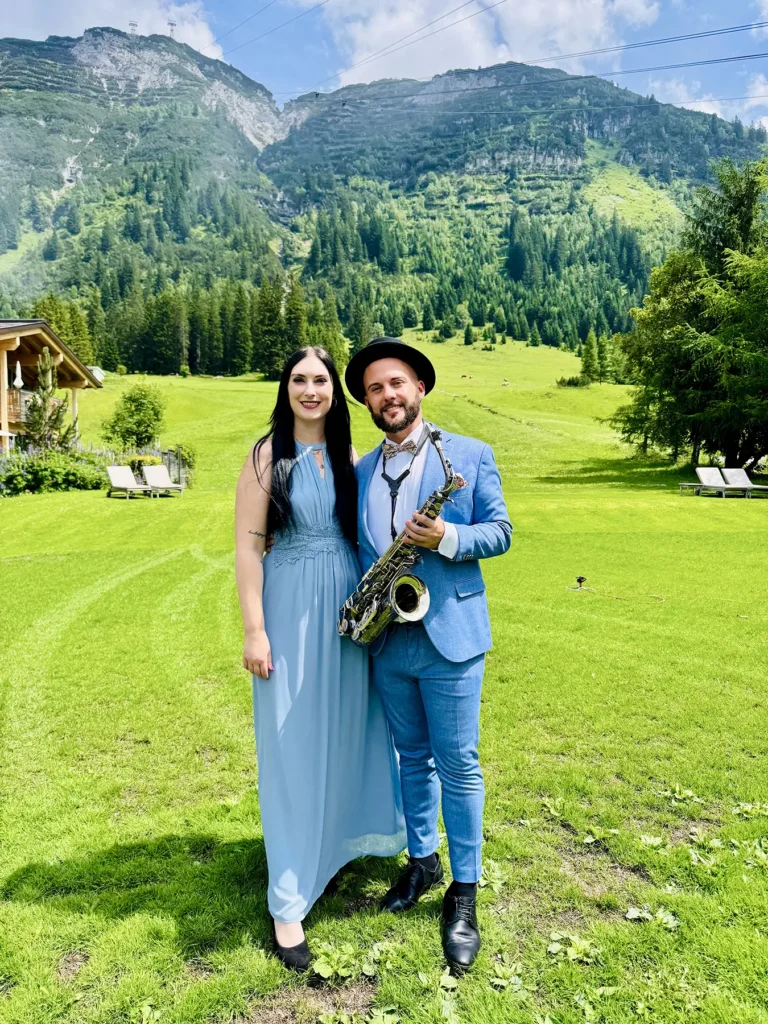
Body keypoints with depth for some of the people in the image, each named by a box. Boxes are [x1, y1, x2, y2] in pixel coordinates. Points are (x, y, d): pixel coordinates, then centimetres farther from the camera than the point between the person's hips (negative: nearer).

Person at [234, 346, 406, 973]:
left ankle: (333, 845, 43)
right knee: (293, 748, 3)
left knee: (347, 731, 17)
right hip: (291, 611, -4)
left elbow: (363, 531, 12)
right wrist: (255, 630, -13)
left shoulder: (348, 455, 7)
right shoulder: (268, 455, -6)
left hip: (348, 608, 5)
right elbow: (248, 544, -9)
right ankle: (289, 902, 16)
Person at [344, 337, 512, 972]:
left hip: (449, 637, -4)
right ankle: (423, 860, 38)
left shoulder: (471, 455, -2)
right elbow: (357, 546, 13)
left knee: (457, 766, 5)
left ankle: (463, 894, 21)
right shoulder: (360, 472, 9)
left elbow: (501, 531, -3)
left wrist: (447, 538, -22)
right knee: (413, 759, 18)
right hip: (387, 642, 4)